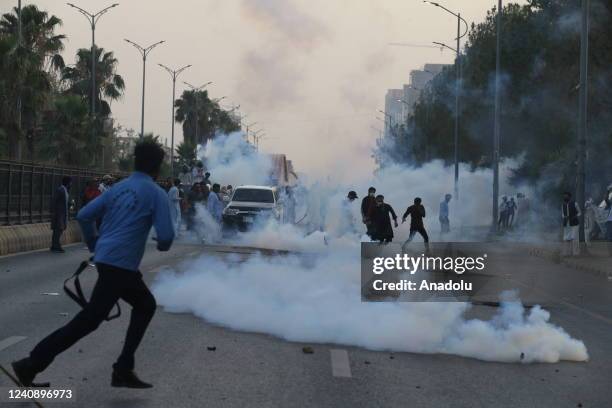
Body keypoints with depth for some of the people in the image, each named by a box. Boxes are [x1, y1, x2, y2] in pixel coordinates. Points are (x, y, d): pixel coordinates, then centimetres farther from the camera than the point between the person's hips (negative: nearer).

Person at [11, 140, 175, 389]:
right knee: (89, 320, -8)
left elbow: (84, 215, 12)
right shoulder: (157, 194, -5)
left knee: (146, 305, 21)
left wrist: (94, 245, 24)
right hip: (120, 264, -8)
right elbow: (166, 234, -11)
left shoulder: (118, 188, 15)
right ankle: (32, 364, -11)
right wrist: (163, 245, 12)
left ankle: (123, 370, 16)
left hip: (106, 259, 8)